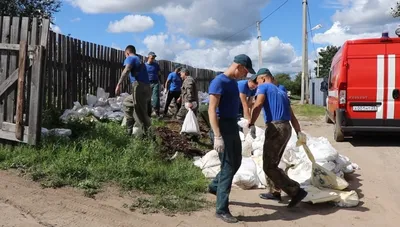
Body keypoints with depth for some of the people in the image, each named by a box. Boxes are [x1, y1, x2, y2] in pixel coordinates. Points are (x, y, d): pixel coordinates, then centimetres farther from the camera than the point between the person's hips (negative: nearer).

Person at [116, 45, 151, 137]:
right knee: (127, 102, 25)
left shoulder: (130, 58, 5)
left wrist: (119, 84, -25)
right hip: (146, 88, 9)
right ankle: (129, 129, 25)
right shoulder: (139, 60, 31)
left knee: (140, 114, -5)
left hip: (139, 88, -9)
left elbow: (127, 70, -16)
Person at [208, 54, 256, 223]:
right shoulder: (219, 82, -16)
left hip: (233, 126, 9)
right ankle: (221, 210, 4)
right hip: (223, 127, -9)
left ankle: (215, 186, 43)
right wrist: (217, 136, -30)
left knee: (236, 163, 20)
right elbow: (212, 110, -22)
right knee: (228, 167, -6)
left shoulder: (234, 82, 13)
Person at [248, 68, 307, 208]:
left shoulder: (264, 87, 2)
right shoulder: (281, 92, 26)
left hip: (275, 128, -9)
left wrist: (251, 124, -25)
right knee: (272, 163, 20)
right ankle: (274, 192, 25)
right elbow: (292, 116, 27)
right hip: (286, 128, 9)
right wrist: (299, 132, 31)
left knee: (269, 166, -7)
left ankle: (296, 191, -10)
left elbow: (258, 105, -18)